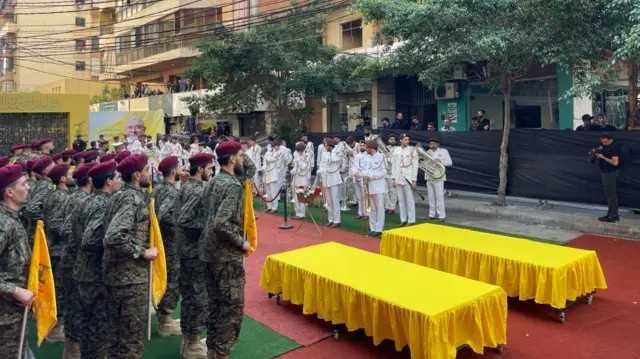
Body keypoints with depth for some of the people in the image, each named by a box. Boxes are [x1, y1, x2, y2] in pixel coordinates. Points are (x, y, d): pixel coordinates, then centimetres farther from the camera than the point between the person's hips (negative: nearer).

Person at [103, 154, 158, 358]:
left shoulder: (119, 195, 11)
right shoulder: (133, 198, -18)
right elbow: (114, 236, -30)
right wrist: (142, 253, -20)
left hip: (117, 274, 9)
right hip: (131, 277, -9)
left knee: (118, 332, 20)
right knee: (132, 337, 2)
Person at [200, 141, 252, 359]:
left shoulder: (214, 182, 8)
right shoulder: (233, 185, -20)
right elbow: (221, 224, -29)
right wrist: (241, 243, -17)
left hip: (210, 252, 9)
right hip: (227, 255, -9)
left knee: (215, 304, 19)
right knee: (232, 307, 3)